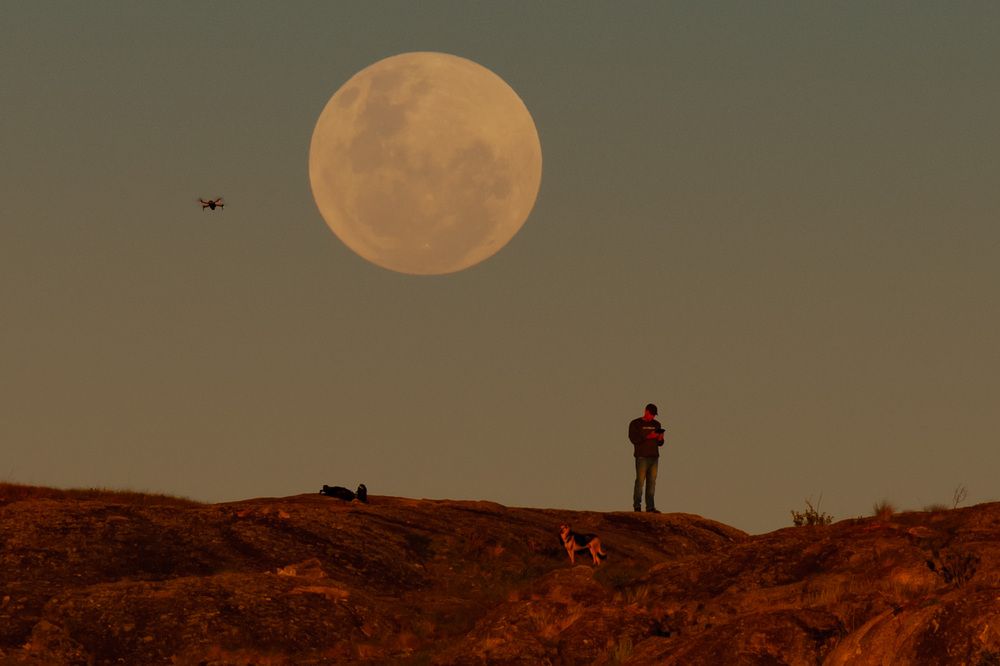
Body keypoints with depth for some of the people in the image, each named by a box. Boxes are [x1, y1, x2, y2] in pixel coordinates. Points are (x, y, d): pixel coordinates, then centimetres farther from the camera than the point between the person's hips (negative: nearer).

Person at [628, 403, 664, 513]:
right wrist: (648, 437, -17)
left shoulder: (656, 424, 17)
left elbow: (660, 443, 19)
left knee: (652, 482, 0)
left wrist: (660, 439, -4)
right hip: (642, 457, -5)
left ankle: (650, 507, -1)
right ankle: (637, 506, -9)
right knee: (640, 481, -10)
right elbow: (633, 439, -9)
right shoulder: (635, 424, 3)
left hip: (654, 457, 5)